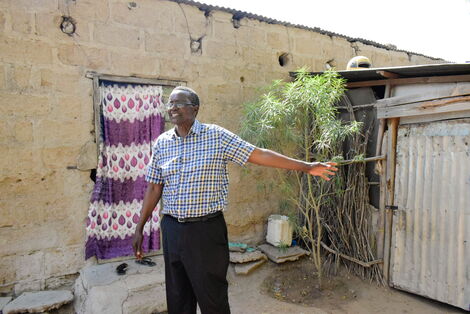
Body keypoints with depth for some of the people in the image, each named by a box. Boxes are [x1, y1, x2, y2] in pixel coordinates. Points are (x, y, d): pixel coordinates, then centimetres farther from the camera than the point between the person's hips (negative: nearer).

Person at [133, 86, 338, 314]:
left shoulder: (217, 136, -7)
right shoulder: (161, 143, 5)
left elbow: (259, 155, -9)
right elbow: (154, 188, 9)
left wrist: (307, 167, -10)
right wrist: (139, 228, 10)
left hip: (207, 229, -4)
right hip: (172, 229, 4)